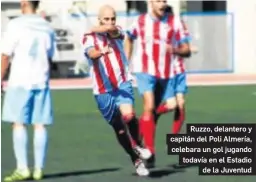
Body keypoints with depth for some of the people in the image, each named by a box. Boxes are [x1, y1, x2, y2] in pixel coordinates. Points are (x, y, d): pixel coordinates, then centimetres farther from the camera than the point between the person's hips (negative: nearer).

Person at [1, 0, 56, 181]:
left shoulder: (16, 25, -5)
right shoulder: (47, 28, 11)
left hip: (19, 81, -4)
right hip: (41, 82, 5)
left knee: (19, 124, -3)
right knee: (40, 125, 4)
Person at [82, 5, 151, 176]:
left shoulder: (118, 32, 6)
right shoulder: (89, 37, -3)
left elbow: (111, 29, -20)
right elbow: (91, 53, -25)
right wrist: (102, 52, -44)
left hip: (123, 85, 0)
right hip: (103, 91, 0)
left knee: (128, 114, -27)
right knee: (120, 129, 8)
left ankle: (138, 146, 0)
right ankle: (137, 160, 26)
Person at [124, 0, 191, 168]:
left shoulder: (175, 22, -3)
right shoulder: (141, 21, 1)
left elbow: (187, 50, -4)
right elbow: (129, 39, 21)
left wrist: (176, 50, -25)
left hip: (168, 72, 2)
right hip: (146, 70, -2)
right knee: (149, 106, -17)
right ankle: (150, 152, -16)